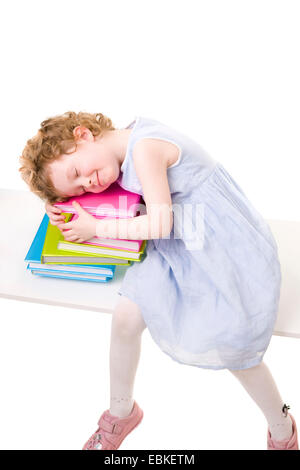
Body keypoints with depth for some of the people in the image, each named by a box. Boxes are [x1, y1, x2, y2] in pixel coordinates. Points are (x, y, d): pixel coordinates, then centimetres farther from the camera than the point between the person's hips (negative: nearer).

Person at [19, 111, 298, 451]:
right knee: (125, 317, -1)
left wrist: (95, 228, -12)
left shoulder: (144, 147, -23)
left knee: (233, 351, -1)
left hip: (231, 254, -8)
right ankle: (121, 412, 25)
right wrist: (60, 205, 1)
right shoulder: (127, 151, 4)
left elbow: (159, 224, -23)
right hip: (182, 247, 8)